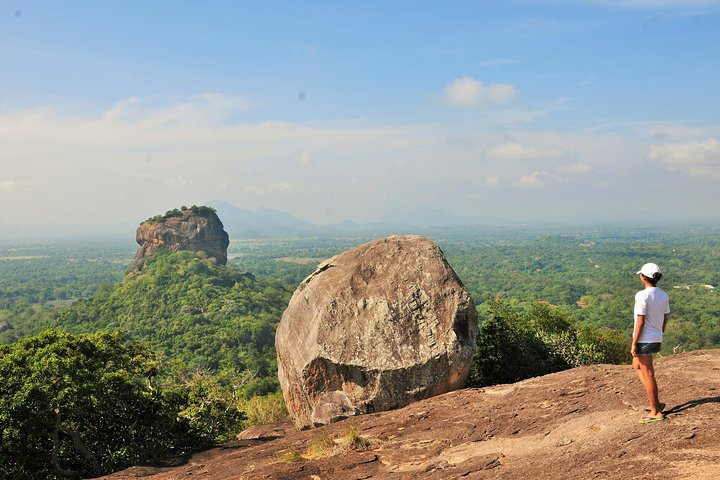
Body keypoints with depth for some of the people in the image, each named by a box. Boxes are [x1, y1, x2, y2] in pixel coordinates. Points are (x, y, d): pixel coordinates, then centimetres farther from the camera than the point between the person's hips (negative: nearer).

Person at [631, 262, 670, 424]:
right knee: (637, 366, 25)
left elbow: (640, 322, -19)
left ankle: (656, 412, 10)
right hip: (656, 338, 8)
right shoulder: (663, 296, 5)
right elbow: (665, 320, 11)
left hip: (644, 339, -8)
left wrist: (634, 344, -13)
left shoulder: (642, 295, -19)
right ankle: (655, 403, 23)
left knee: (648, 375, 2)